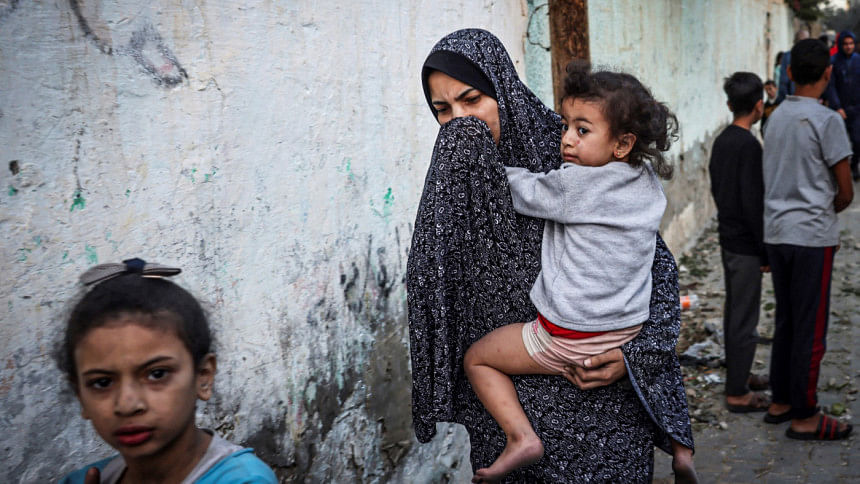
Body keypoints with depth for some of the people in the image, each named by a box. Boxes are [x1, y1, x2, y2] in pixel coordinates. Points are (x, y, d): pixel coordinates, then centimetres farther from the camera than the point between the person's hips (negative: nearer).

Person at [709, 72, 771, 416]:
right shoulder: (749, 146, -21)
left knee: (733, 310, 19)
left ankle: (738, 374, 33)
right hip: (746, 245, -9)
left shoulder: (721, 141, 6)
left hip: (728, 238, 9)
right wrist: (765, 251, -16)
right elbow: (753, 203, -22)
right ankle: (738, 393, 6)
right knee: (745, 319, -1)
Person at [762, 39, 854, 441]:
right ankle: (804, 417, 11)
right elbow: (845, 192, -9)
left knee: (785, 321, 17)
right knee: (811, 329, 2)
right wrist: (828, 212, 11)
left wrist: (819, 212, 11)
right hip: (812, 235, -7)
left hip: (775, 232, 7)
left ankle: (781, 402, 27)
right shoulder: (827, 120, -12)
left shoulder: (776, 117, 8)